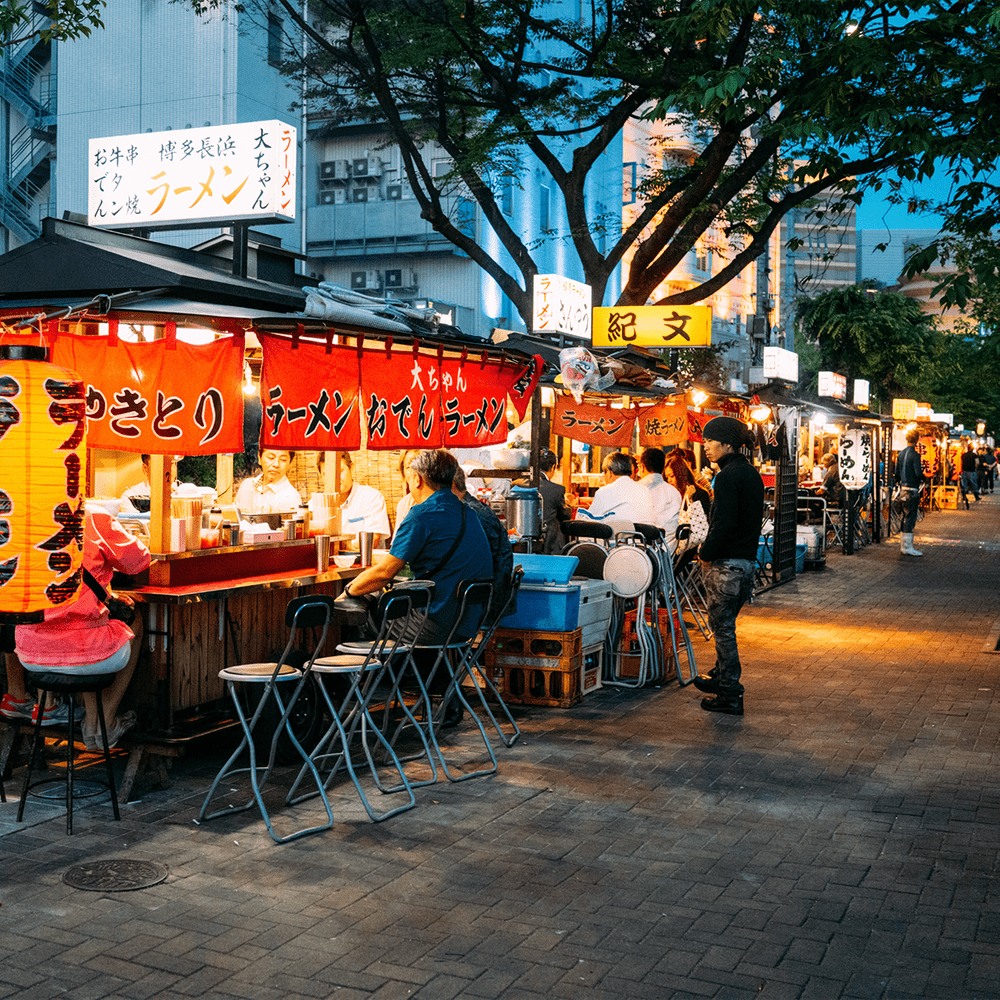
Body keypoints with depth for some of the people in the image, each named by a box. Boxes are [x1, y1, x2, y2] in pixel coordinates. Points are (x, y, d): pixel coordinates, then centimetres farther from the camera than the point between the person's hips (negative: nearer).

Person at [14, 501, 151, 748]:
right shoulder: (93, 517, -12)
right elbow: (138, 561, 2)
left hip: (29, 656, 5)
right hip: (84, 651, -5)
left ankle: (91, 722, 37)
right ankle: (107, 723, 33)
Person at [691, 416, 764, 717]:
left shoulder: (728, 476, -17)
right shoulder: (751, 473, 12)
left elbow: (724, 523, -23)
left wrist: (706, 553, -9)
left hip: (727, 563, -9)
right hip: (748, 559, 9)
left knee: (723, 627, -2)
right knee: (725, 623, 22)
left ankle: (730, 696, 2)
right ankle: (721, 677, 35)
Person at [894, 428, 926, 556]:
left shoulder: (901, 454, 8)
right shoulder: (915, 455, -15)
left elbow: (897, 473, 13)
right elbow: (918, 474, -20)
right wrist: (922, 475, 0)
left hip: (903, 489, 8)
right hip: (912, 490, -8)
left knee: (905, 517, 14)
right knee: (910, 518, -4)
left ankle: (903, 545, 19)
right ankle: (908, 547, -2)